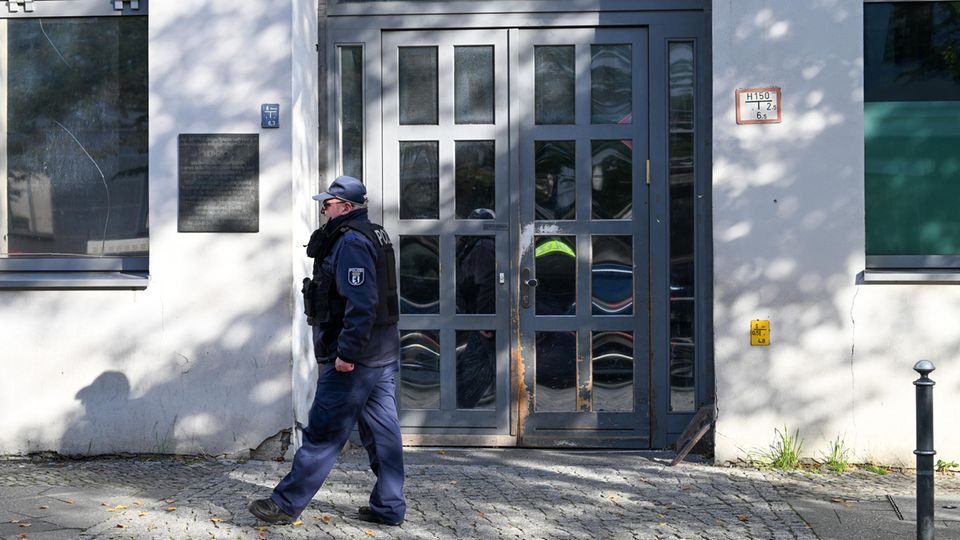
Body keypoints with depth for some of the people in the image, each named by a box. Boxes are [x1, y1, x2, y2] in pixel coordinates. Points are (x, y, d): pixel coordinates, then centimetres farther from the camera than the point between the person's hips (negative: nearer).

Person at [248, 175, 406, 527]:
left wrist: (347, 352, -23)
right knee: (382, 431, 11)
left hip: (354, 358, -10)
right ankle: (389, 508, 17)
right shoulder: (373, 236, 17)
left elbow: (361, 303, -24)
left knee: (323, 434, -2)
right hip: (382, 354, 10)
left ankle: (286, 504, 7)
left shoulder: (351, 241, -15)